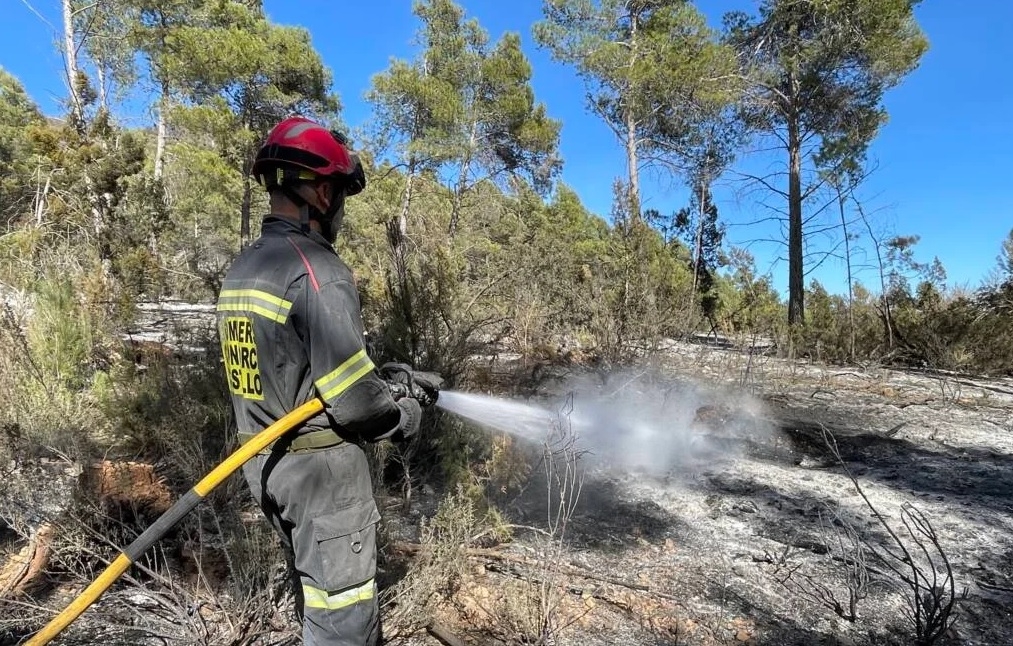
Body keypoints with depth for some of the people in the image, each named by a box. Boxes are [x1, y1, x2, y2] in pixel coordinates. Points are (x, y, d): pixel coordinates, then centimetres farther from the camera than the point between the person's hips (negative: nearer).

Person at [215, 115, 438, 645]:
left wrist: (385, 377, 11)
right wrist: (406, 413, -4)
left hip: (265, 463, 9)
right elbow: (353, 404, -24)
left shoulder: (241, 269, 7)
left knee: (313, 592, 26)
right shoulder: (316, 270, -22)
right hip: (320, 466, -9)